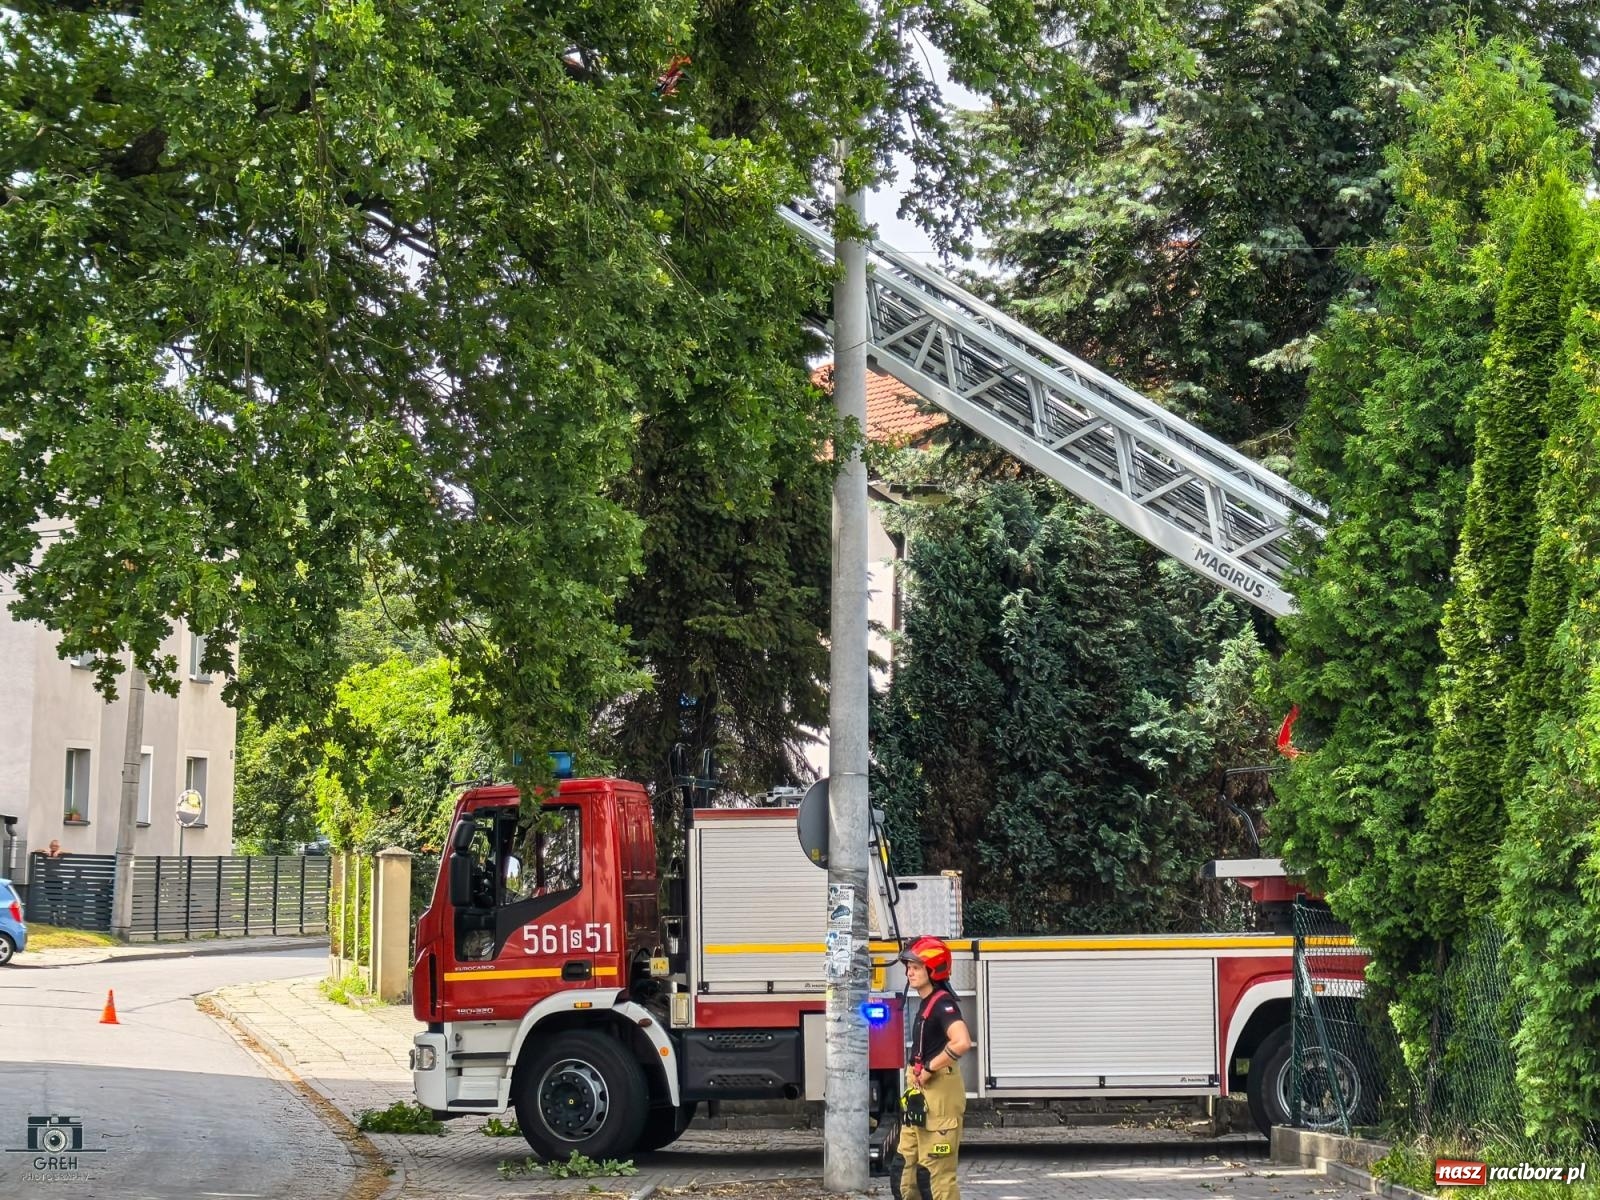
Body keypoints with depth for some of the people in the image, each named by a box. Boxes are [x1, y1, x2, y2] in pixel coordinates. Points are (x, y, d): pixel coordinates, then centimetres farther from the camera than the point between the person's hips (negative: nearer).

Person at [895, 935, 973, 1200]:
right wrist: (915, 1074, 13)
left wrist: (929, 1069, -23)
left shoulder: (942, 1003, -16)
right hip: (921, 1094, 10)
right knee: (907, 1166, 15)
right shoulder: (925, 1002, 15)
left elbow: (962, 1042, -33)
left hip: (939, 1092, -10)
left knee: (936, 1169, -7)